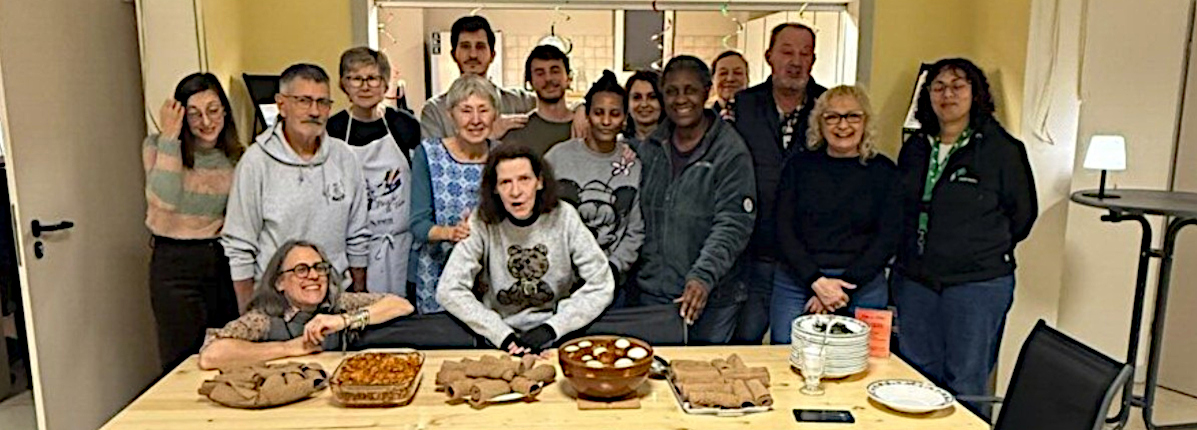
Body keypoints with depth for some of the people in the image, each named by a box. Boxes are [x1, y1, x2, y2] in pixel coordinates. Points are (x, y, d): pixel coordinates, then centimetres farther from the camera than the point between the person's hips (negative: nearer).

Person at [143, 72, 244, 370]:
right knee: (184, 363, 2)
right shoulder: (158, 146, -5)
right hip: (175, 264, -3)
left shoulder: (236, 156, 6)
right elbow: (164, 199, -24)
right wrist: (169, 136, -20)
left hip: (223, 260, 4)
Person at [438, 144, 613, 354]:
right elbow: (449, 291, -10)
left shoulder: (563, 217, -5)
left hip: (557, 339, 1)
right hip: (498, 343, 0)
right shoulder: (483, 223, -7)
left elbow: (601, 284, -6)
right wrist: (503, 335, -16)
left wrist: (551, 328, -13)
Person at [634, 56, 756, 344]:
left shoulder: (731, 152, -9)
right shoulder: (650, 148, 8)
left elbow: (733, 225, -15)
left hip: (711, 299, -4)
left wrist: (703, 276, -27)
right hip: (651, 292, 4)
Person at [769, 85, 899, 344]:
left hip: (862, 289, 0)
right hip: (796, 284, 1)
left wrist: (843, 286, -11)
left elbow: (887, 239, -1)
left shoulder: (884, 171, 4)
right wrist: (817, 281, -13)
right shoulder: (799, 165, 5)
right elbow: (784, 230, -1)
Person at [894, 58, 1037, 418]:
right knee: (916, 379, 13)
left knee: (965, 385, 2)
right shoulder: (915, 148, 9)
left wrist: (985, 251, 7)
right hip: (915, 280, 5)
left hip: (978, 284, -5)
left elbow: (1022, 215, 3)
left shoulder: (1003, 149, -6)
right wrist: (917, 254, 13)